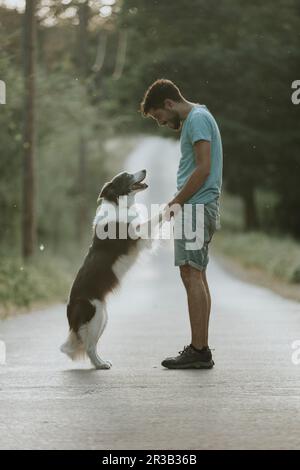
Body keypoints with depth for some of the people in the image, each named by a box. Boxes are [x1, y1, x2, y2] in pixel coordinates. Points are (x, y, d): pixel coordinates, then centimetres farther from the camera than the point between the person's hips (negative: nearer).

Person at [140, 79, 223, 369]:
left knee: (191, 275, -11)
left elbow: (203, 168, -19)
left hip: (196, 207, -11)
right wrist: (177, 203, 17)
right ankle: (199, 348, 14)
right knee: (196, 275, 11)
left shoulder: (197, 119, -11)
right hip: (199, 208, 11)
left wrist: (176, 203, -16)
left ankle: (199, 351, -12)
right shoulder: (196, 118, 21)